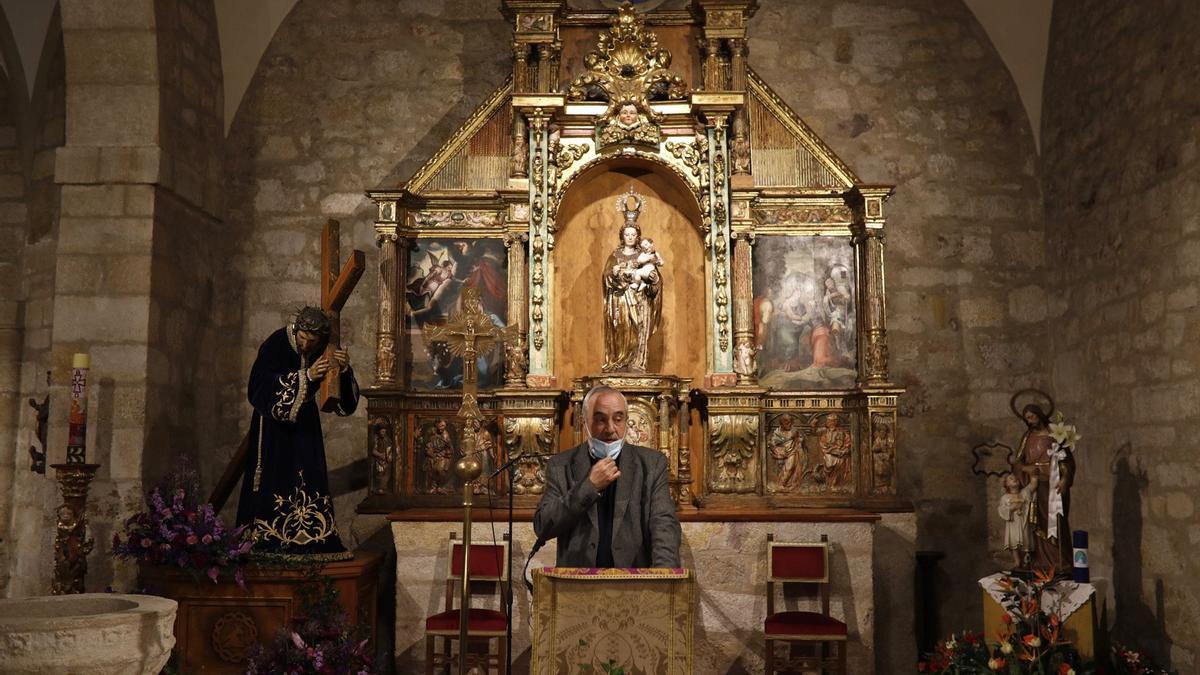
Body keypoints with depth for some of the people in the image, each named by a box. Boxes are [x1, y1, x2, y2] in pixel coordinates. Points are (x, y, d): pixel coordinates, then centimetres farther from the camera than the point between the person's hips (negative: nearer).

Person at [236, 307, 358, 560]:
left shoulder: (323, 351, -8)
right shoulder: (275, 345, -20)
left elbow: (343, 397, -9)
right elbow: (266, 385, -31)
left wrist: (344, 369, -29)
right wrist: (307, 375, -39)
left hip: (305, 423, 4)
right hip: (274, 422, -4)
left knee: (309, 478, 0)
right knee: (275, 479, -8)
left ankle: (309, 537, 4)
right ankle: (267, 539, -1)